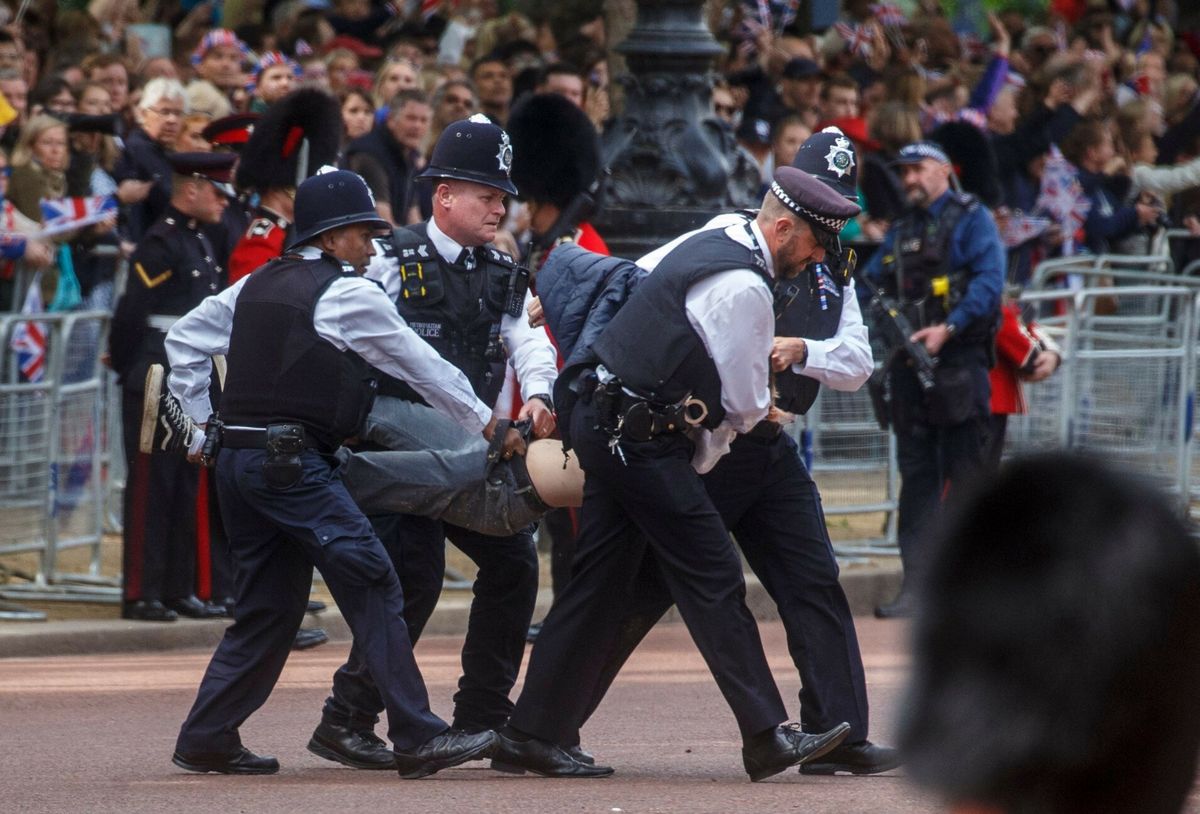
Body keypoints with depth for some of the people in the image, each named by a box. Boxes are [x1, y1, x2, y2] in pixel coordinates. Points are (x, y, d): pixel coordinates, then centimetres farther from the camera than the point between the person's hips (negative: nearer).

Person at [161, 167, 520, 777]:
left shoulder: (257, 286, 16)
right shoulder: (349, 293, -5)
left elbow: (185, 340, 21)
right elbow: (421, 366, 1)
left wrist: (200, 428, 22)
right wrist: (487, 423, 11)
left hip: (236, 459, 9)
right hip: (292, 462, -9)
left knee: (269, 604, 15)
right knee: (372, 585, -10)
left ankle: (206, 740, 14)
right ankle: (417, 738, -15)